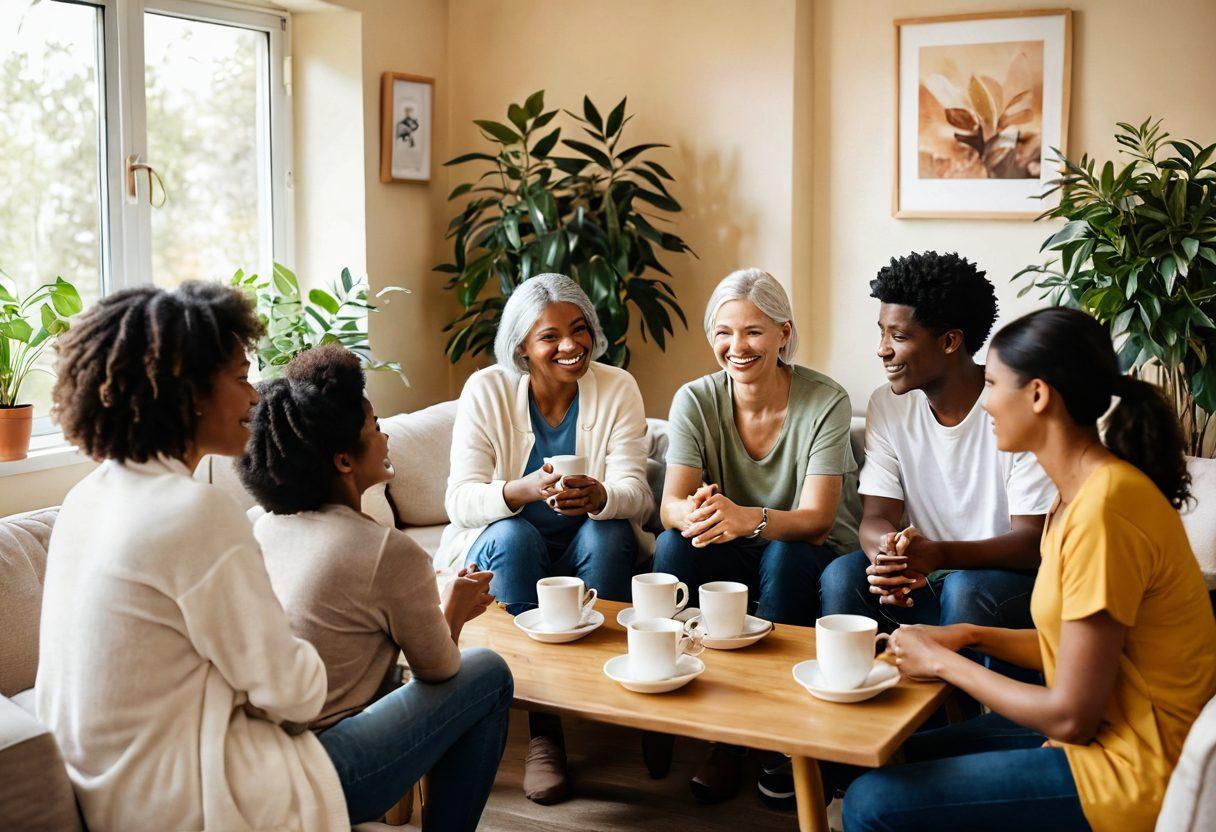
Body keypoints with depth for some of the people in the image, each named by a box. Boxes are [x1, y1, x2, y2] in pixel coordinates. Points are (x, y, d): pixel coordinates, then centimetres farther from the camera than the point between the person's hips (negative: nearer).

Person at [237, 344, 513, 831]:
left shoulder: (263, 527, 5)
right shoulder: (390, 552, -16)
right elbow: (439, 669, -2)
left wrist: (439, 607, 24)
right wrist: (452, 613, 19)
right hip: (320, 780, -7)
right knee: (489, 673, 5)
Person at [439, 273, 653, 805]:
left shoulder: (617, 388, -5)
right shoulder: (487, 390, -9)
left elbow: (634, 491, -15)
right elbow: (460, 500, -17)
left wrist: (599, 497, -40)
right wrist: (523, 490, -38)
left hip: (586, 552, 1)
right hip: (504, 552, -1)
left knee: (609, 532, -30)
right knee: (513, 535, -32)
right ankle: (543, 730, -31)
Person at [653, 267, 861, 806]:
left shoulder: (825, 402, -15)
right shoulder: (695, 401, -6)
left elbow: (815, 518, -23)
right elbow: (671, 505, -15)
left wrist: (747, 518, -45)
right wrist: (695, 514, -42)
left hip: (811, 559, -2)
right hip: (736, 560, 3)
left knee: (783, 558, -35)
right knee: (672, 546, -28)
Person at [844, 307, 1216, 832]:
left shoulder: (1103, 507, -25)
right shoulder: (1086, 488, 7)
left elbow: (1070, 716, -21)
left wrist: (944, 663, -9)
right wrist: (972, 637, 2)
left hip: (1127, 770, -10)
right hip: (1101, 730, 10)